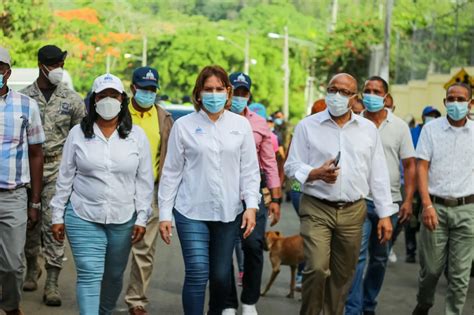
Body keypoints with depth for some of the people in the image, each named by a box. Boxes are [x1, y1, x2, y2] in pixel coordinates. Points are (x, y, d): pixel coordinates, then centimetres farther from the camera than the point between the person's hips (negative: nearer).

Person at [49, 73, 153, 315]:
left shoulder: (137, 135, 2)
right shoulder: (78, 134, 2)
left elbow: (144, 180, 3)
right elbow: (65, 178, 5)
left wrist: (142, 218, -2)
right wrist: (57, 216, 3)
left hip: (123, 219, 2)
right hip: (83, 218, -1)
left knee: (114, 275, 13)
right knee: (89, 275, -9)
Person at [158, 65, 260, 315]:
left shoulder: (241, 125, 5)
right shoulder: (183, 125, 0)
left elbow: (250, 169, 5)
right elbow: (171, 172, 3)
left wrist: (251, 205, -5)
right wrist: (164, 214, 1)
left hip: (228, 211, 2)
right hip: (191, 211, -2)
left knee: (221, 275, 10)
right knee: (197, 274, -9)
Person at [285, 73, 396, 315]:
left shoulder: (368, 129, 10)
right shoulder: (307, 126, 3)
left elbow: (378, 174, 10)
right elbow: (292, 166, 2)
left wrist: (385, 214, 6)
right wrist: (316, 173, -18)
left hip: (353, 211, 3)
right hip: (316, 209, -3)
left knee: (342, 276, 7)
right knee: (317, 269, -16)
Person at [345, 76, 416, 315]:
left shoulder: (399, 126, 4)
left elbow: (409, 165, 5)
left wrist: (408, 200, -3)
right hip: (360, 200, -2)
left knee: (380, 259, 12)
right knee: (357, 257, -10)